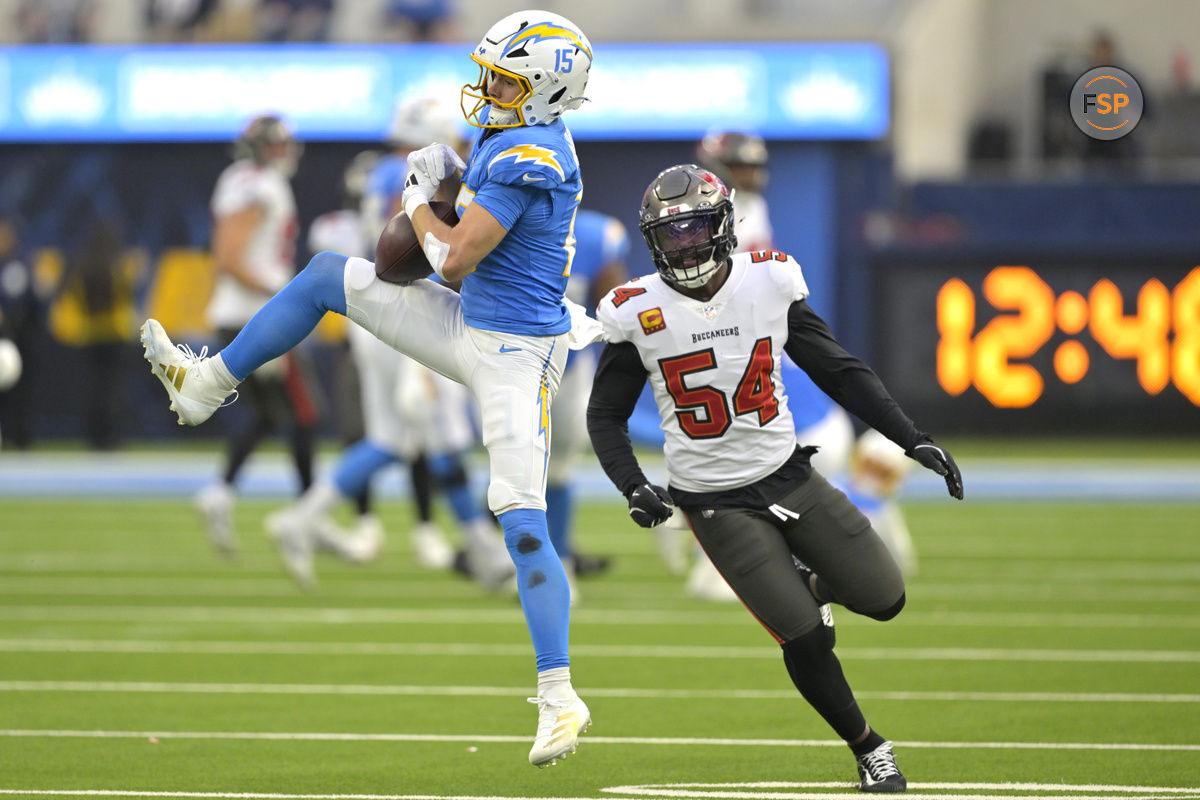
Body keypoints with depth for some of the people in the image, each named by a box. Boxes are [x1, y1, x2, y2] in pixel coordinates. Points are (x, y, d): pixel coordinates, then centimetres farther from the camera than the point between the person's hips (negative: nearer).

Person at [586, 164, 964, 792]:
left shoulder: (768, 282, -5)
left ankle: (802, 581, 34)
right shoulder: (639, 312, -10)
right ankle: (868, 749, 14)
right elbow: (605, 415, 0)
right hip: (715, 501, -3)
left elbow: (837, 371, 3)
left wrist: (913, 439, -3)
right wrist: (634, 487, -17)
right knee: (804, 639, -8)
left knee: (884, 599, 1)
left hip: (789, 478, 3)